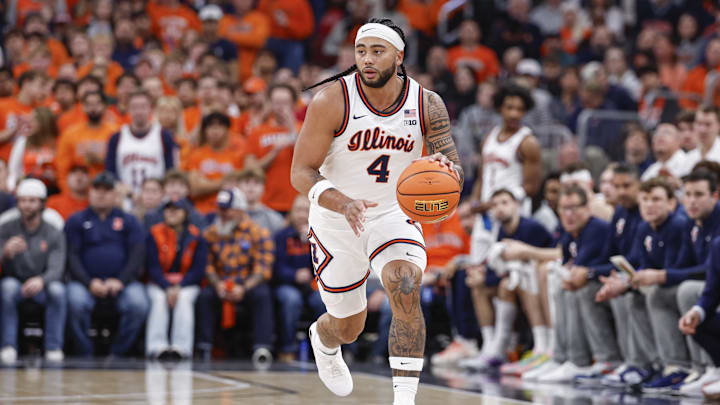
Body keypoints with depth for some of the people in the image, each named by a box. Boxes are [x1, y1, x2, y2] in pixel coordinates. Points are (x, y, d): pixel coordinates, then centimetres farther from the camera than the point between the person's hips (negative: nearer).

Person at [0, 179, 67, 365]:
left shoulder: (54, 234, -1)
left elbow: (56, 269, -13)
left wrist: (41, 280, -37)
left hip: (41, 287, 0)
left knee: (57, 289, -32)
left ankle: (54, 347, -26)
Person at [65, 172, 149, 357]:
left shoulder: (128, 221, 15)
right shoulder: (76, 221, 14)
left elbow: (137, 255, 5)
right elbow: (72, 255, 3)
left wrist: (121, 281, -11)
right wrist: (89, 283, -13)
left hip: (122, 281, 1)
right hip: (86, 281, -1)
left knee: (139, 304, -30)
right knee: (76, 302, -34)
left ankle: (117, 354, -18)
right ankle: (84, 355, -20)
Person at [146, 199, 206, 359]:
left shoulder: (195, 236, 0)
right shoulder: (154, 234, 0)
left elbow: (199, 269, -3)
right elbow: (153, 267, -5)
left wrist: (179, 287, -17)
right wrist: (167, 288, -20)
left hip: (187, 285, 0)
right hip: (159, 284, 0)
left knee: (184, 298, -32)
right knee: (159, 299, -31)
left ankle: (181, 347, -38)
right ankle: (157, 347, -37)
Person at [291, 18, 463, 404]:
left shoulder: (427, 105, -12)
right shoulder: (331, 101, -21)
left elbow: (453, 168, -11)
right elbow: (301, 173, -20)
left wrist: (444, 168, -37)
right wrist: (344, 203, -39)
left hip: (393, 214, 1)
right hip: (337, 223, -1)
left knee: (406, 292, -27)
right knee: (349, 327, 13)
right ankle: (322, 339, 52)